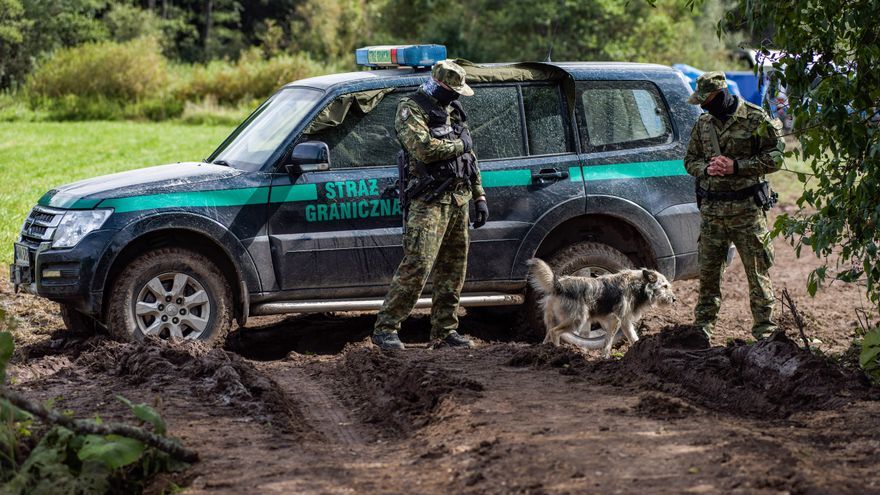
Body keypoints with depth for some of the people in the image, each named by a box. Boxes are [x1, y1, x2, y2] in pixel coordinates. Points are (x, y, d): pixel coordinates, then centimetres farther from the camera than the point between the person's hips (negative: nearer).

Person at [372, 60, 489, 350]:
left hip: (458, 200, 8)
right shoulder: (411, 111, -6)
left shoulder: (453, 111, 18)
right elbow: (424, 148, -23)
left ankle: (444, 331, 16)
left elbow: (470, 157, 23)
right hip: (429, 203, -8)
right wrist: (459, 145, -8)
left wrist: (480, 197, 18)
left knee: (453, 271, 8)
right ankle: (385, 329, -12)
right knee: (416, 266, -15)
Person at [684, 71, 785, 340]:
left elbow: (775, 156, -7)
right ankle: (702, 329, 18)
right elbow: (690, 160, 18)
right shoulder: (703, 123, 10)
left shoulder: (755, 119, -6)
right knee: (707, 272, 8)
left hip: (746, 207, -5)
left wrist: (737, 166, -16)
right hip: (711, 207, 5)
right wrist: (706, 168, -5)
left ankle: (764, 331, 6)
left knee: (758, 272, -1)